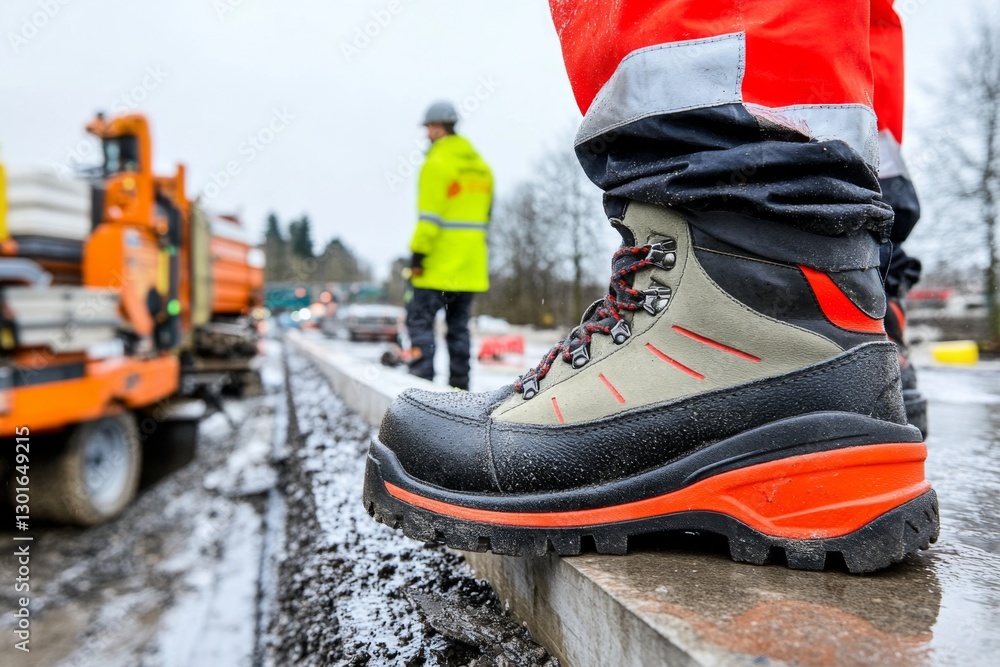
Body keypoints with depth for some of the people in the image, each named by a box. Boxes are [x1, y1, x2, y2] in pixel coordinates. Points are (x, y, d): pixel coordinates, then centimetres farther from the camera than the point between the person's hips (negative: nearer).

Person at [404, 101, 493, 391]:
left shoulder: (437, 162, -9)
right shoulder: (480, 164, 16)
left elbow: (430, 215, -16)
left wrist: (418, 254, -14)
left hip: (439, 263, -7)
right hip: (471, 265, 8)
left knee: (420, 319, -2)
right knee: (459, 324, 12)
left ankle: (422, 379, -6)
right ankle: (459, 383, 15)